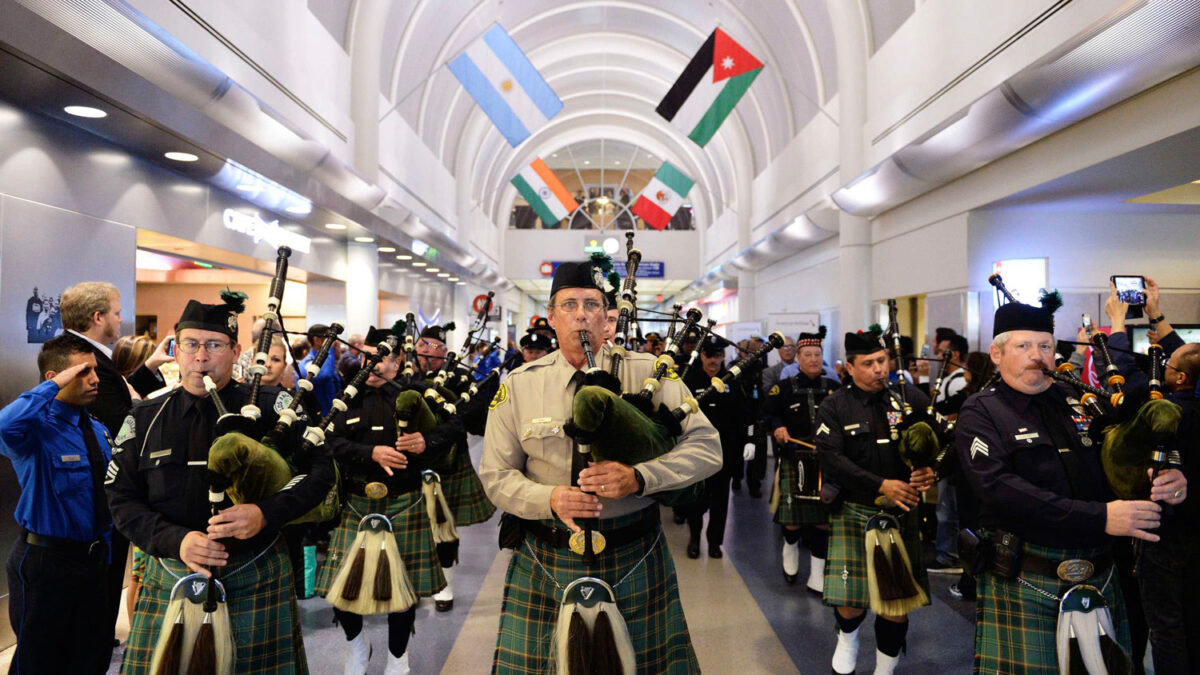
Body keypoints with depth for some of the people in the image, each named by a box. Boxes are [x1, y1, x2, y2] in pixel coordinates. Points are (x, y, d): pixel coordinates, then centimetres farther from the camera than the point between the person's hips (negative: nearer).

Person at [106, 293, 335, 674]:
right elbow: (122, 499, 5)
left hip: (257, 581, -2)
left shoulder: (271, 407, -3)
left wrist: (266, 513, -20)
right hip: (170, 582, 2)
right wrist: (175, 540, -12)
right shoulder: (144, 419, 6)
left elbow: (321, 469, -5)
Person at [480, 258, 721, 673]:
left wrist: (638, 478, -22)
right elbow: (496, 475, 2)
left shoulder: (649, 373, -3)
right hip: (546, 560, 1)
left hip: (635, 557, 0)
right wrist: (550, 498, -18)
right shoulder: (518, 387, 0)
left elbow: (707, 447, -7)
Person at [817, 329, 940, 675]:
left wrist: (930, 470, -20)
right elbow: (832, 460, -14)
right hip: (853, 513, -2)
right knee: (850, 602, 0)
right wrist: (882, 485, -23)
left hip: (902, 513, 2)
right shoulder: (833, 408, -3)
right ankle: (847, 637, 35)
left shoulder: (912, 397, 4)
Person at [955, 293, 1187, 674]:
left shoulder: (1081, 403, 9)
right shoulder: (980, 413, -5)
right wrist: (1099, 518, -24)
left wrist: (1168, 482, -11)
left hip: (1100, 581, 5)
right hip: (1025, 584, -5)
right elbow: (1001, 490, -20)